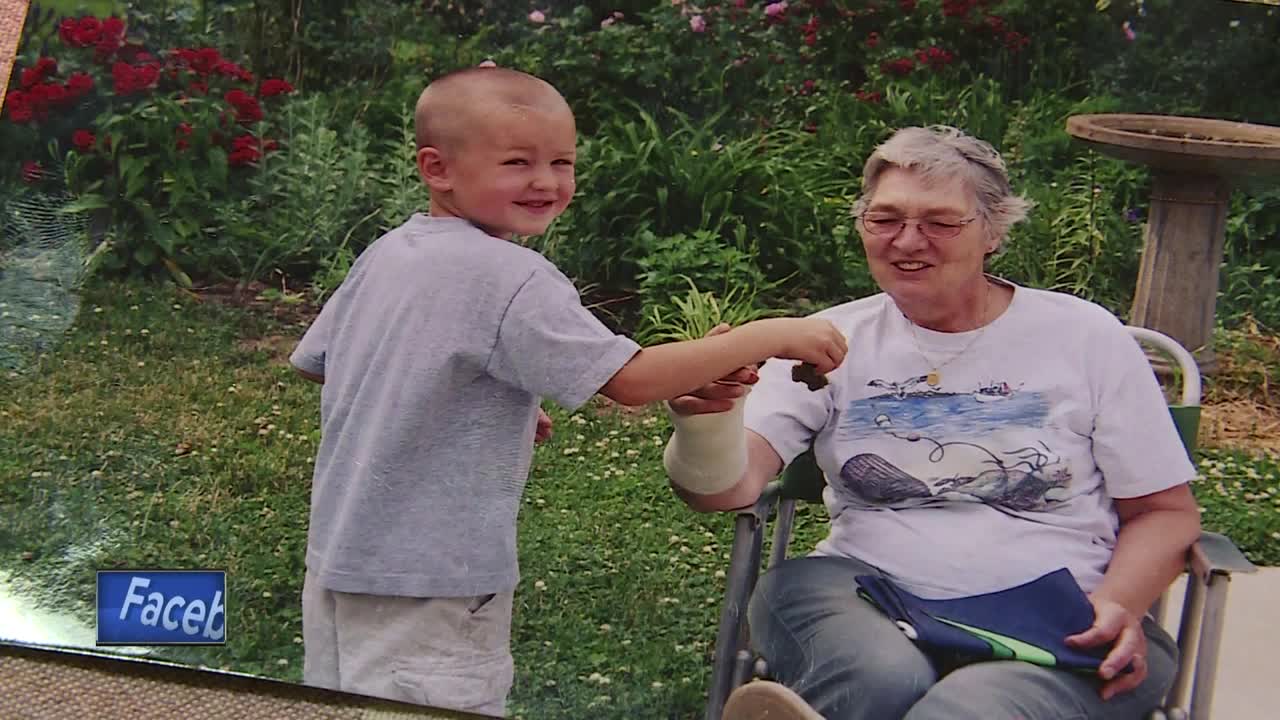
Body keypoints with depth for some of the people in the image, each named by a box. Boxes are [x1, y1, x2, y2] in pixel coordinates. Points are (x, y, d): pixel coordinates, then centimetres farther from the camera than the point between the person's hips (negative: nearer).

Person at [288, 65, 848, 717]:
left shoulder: (383, 255, 4)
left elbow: (313, 362, 17)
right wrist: (771, 335, -16)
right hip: (428, 582, -9)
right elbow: (632, 380, -24)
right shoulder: (510, 278, -20)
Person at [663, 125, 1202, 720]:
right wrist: (706, 417, -28)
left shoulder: (1084, 337, 6)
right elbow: (729, 488, -4)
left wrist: (1119, 605, -11)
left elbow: (1165, 511, 11)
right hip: (867, 596, 1)